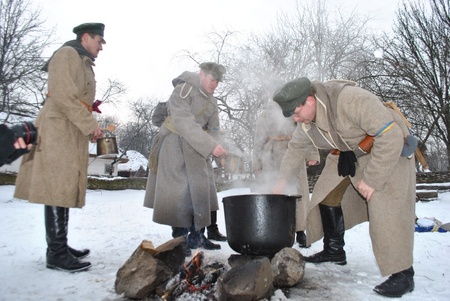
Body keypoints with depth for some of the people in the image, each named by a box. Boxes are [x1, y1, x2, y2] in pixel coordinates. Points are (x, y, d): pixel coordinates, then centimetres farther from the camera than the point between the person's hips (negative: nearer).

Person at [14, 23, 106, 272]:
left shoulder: (83, 63, 25)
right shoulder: (67, 54, -4)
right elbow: (63, 95, -17)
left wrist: (91, 126, 11)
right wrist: (90, 125, -16)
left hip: (73, 134, 10)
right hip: (59, 131, -10)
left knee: (64, 190, 9)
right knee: (58, 190, -9)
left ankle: (60, 247, 16)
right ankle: (56, 254, -5)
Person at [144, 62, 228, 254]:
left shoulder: (212, 102, 11)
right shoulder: (183, 90, -14)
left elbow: (213, 130, 7)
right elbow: (184, 123, -26)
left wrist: (217, 149, -15)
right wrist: (210, 145, -33)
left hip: (196, 148, 8)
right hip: (174, 144, -7)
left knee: (200, 191, 7)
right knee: (178, 193, -11)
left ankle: (197, 236, 17)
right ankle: (179, 238, 1)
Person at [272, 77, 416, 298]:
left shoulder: (351, 99, -36)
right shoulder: (306, 123, -9)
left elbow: (392, 136, -35)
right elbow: (295, 148, 11)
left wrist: (372, 179, -32)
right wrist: (282, 178, 7)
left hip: (388, 150, -7)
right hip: (348, 155, 8)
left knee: (385, 207, -21)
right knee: (327, 193, 3)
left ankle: (402, 274, -7)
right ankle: (334, 251, 18)